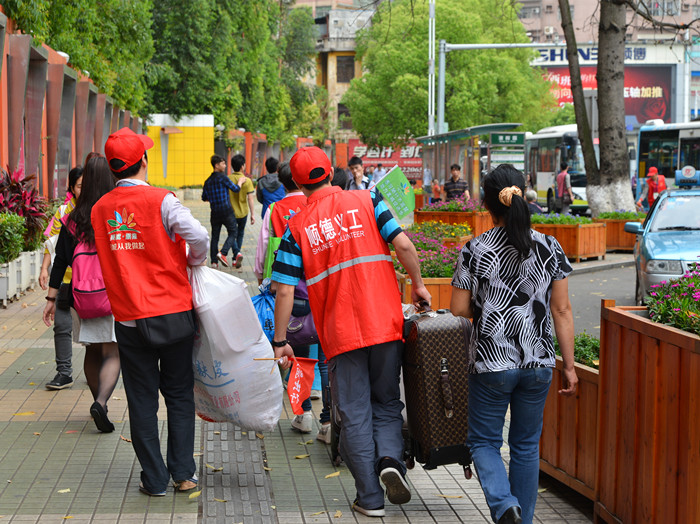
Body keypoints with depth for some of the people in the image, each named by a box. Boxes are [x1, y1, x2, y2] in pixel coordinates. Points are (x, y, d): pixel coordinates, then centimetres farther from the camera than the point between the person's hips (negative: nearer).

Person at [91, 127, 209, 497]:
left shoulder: (100, 209, 3)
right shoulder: (161, 201, -10)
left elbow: (110, 260, 6)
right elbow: (199, 237, -21)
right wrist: (192, 263, -1)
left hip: (128, 318, 2)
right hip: (173, 313, -2)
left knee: (142, 401, 9)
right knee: (179, 396, 12)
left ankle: (154, 479, 13)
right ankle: (183, 473, 14)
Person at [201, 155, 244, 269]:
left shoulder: (208, 181, 11)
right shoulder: (222, 177, -9)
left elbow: (204, 198, 17)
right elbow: (235, 189, -6)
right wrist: (240, 182, 13)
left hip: (214, 212, 6)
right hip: (226, 211, -6)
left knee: (215, 236, 10)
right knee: (233, 233, 4)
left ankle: (214, 261, 9)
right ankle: (222, 253, -14)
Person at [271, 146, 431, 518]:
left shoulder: (297, 227, 3)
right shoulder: (366, 201, 3)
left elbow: (285, 290, -1)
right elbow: (403, 244, -7)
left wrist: (280, 341, 7)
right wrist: (418, 284, 9)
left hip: (340, 333, -1)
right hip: (385, 324, 1)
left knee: (355, 414, 8)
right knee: (387, 403, 17)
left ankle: (370, 498, 10)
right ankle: (390, 458, -9)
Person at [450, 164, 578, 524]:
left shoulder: (474, 251, -8)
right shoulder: (550, 248, -1)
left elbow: (458, 310, -4)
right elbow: (562, 311, 1)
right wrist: (569, 366, 7)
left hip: (491, 362, -2)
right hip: (539, 363, 3)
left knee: (484, 441, 11)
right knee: (526, 444, 16)